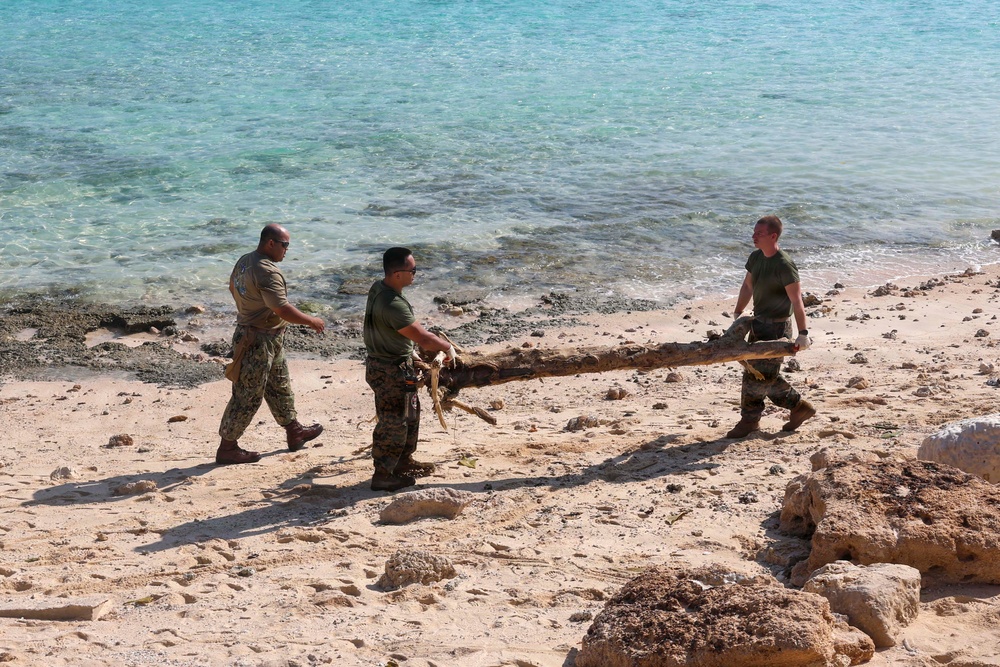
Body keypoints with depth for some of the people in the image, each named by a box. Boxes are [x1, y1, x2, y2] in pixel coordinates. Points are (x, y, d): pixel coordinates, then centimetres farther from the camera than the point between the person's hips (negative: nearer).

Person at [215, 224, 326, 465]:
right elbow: (283, 309, -30)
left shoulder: (244, 261, 5)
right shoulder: (267, 272, -26)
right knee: (248, 396, -2)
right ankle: (227, 447, 5)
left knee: (280, 386, 22)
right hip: (259, 342, -11)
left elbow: (233, 286, 22)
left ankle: (294, 432, 36)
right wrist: (311, 321, -16)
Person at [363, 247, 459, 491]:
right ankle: (382, 475, 14)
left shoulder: (378, 288, 1)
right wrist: (448, 348, -10)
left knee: (410, 413, 24)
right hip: (391, 372, -10)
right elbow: (423, 338, -27)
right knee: (393, 423, 3)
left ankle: (403, 461, 38)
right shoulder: (393, 304, -31)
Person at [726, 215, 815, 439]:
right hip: (758, 323, 9)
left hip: (776, 328, -9)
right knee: (767, 374, 15)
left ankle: (750, 420, 9)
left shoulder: (784, 265, -22)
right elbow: (748, 286, 19)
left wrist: (803, 333, -26)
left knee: (758, 374, -5)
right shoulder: (756, 257, 4)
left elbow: (796, 301, -23)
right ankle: (799, 406, 30)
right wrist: (737, 314, 16)